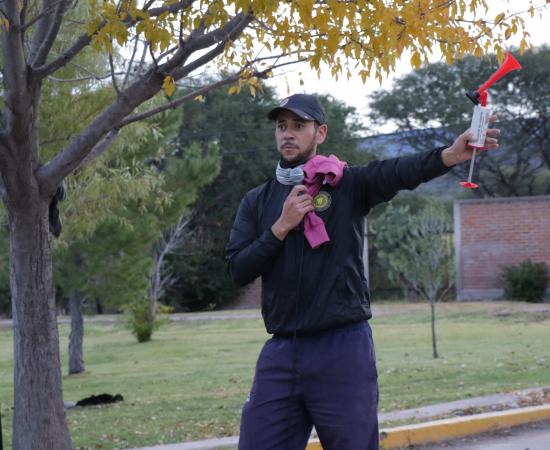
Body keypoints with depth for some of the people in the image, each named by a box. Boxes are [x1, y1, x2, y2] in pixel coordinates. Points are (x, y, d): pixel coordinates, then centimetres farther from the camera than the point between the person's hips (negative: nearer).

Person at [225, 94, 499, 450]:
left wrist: (450, 154, -37)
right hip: (281, 352, 3)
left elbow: (398, 172, -18)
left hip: (343, 347, -3)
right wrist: (282, 226, -8)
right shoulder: (257, 202, 12)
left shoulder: (348, 185, 2)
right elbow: (238, 270, 3)